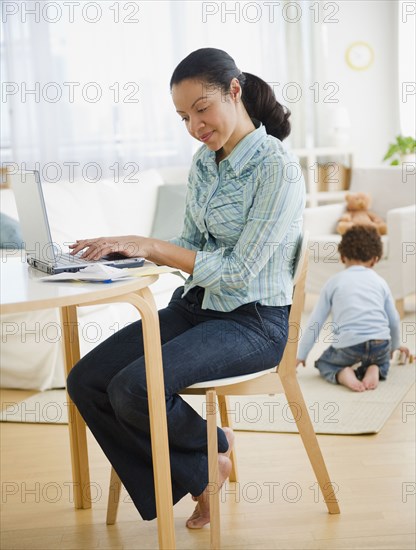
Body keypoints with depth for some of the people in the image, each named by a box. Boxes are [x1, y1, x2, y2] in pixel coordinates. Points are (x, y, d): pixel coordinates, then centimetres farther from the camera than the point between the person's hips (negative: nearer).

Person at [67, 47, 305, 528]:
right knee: (85, 381, -8)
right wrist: (129, 247, -4)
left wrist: (150, 245, -20)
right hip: (196, 306, 8)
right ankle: (194, 481, 4)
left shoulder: (277, 169, -16)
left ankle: (213, 447, 6)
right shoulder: (204, 163, 9)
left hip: (254, 321, -8)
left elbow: (239, 271, -19)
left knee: (133, 390, -27)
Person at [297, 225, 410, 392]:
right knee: (382, 361, 36)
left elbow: (315, 323, 9)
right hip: (380, 344, 3)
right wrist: (395, 345, 42)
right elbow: (394, 320, 21)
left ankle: (342, 374, -6)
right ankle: (374, 370, 2)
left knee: (323, 362, 26)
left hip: (347, 345, -3)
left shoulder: (334, 282, 8)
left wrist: (301, 355, 19)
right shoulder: (380, 282, 14)